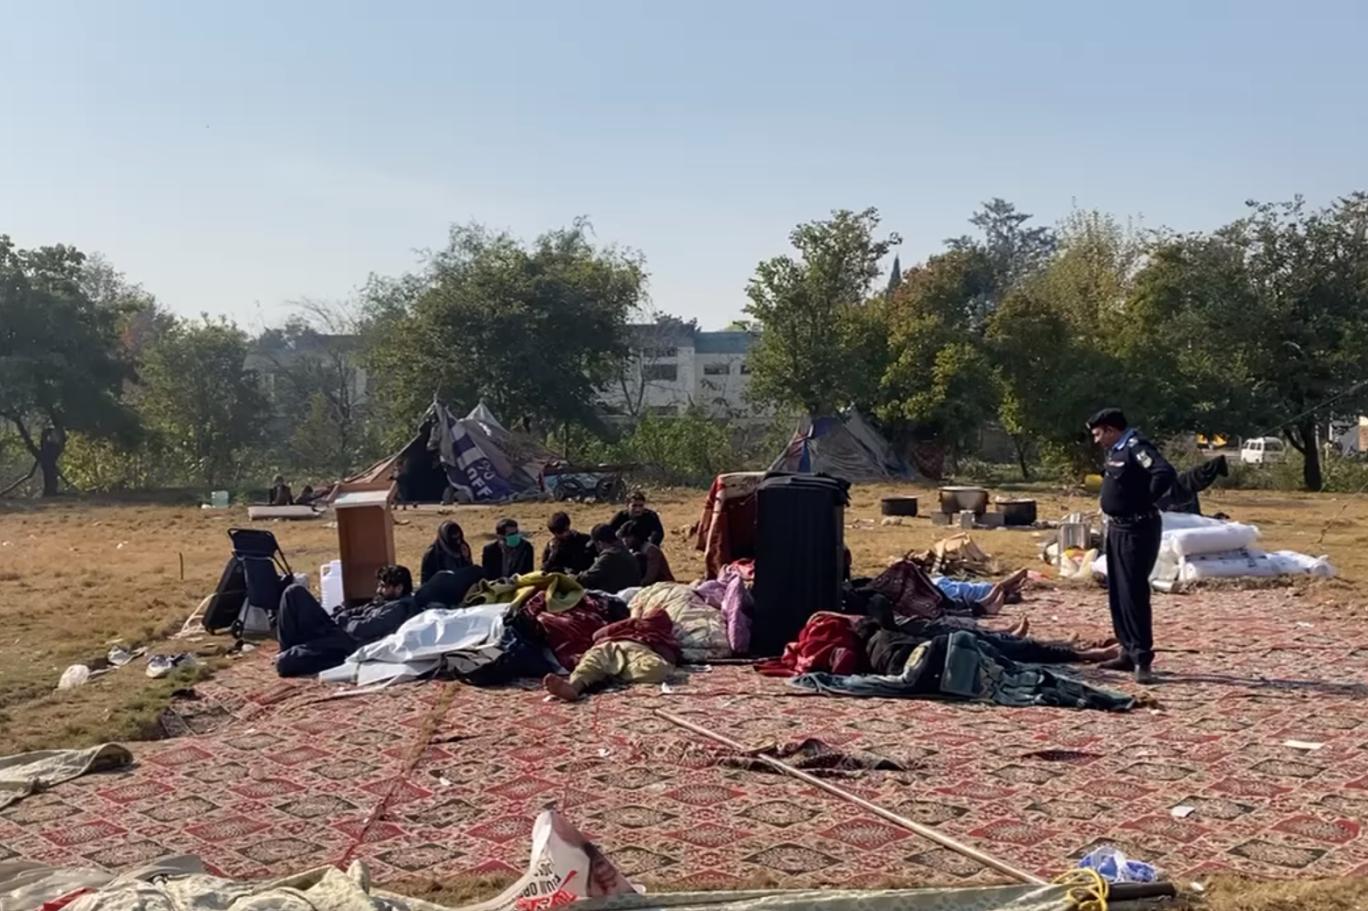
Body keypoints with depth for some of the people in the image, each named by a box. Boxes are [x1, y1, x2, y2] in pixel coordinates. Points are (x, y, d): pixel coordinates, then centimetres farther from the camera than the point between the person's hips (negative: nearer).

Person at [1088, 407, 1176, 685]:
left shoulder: (1136, 447, -16)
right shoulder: (1116, 451, 13)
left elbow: (1166, 473, -30)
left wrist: (1145, 501, -18)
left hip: (1137, 529, -10)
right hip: (1117, 528, 10)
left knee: (1133, 593, -11)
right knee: (1117, 594, 13)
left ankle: (1142, 658, -7)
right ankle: (1129, 652, 21)